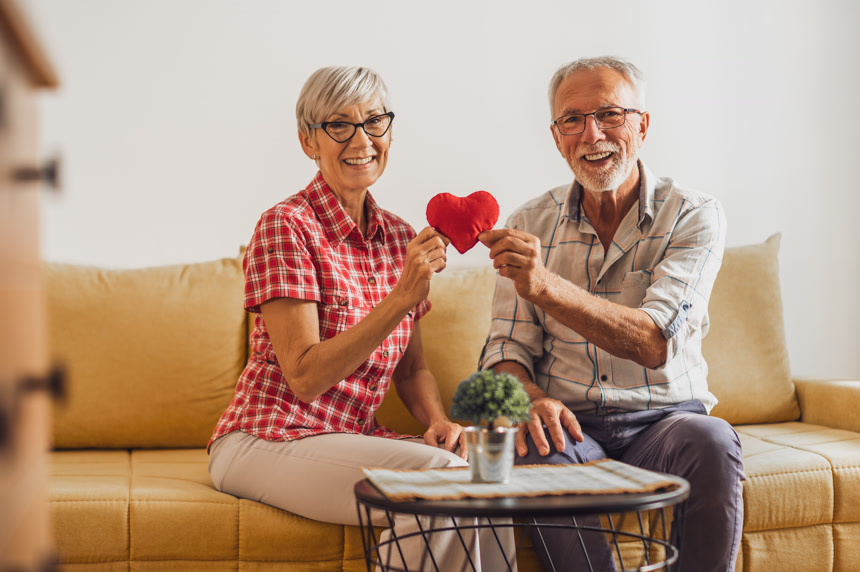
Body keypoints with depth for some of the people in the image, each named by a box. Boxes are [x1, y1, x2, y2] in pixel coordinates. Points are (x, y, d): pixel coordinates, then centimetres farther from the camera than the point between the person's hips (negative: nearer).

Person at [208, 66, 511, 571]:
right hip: (267, 438, -6)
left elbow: (412, 367, 16)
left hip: (354, 437, 6)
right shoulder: (286, 226, -11)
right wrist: (402, 298, -26)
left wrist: (438, 419, -6)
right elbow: (304, 376, -18)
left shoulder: (399, 238, 10)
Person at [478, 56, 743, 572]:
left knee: (710, 441, -34)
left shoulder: (695, 216, -1)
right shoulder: (531, 225, 8)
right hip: (570, 422, 1)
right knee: (543, 450, -33)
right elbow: (507, 349, 4)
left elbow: (657, 343, -16)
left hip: (663, 418, -1)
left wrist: (546, 286, -30)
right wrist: (532, 399, -21)